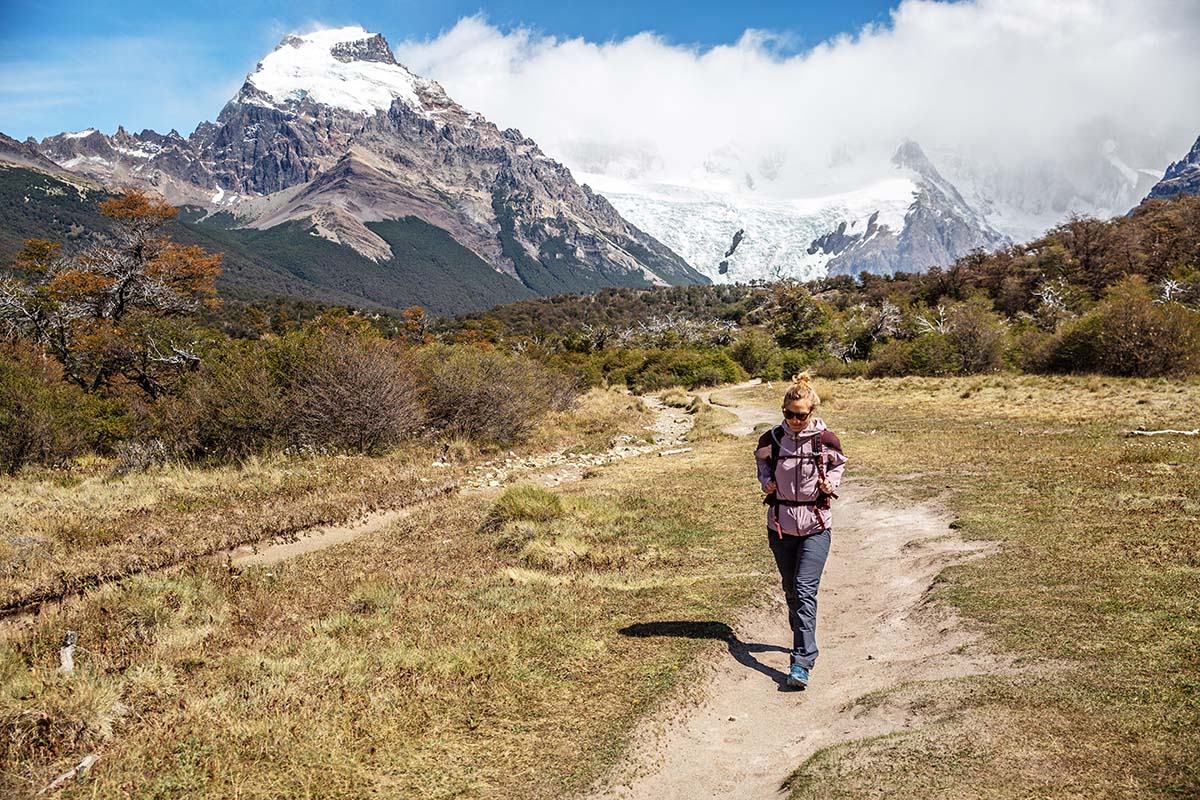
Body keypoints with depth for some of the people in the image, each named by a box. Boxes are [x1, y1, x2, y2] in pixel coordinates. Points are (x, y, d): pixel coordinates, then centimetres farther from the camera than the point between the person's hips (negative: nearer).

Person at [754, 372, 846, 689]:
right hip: (780, 525, 3)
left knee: (805, 590, -13)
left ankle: (802, 663, -13)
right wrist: (766, 483, -3)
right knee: (791, 590, 13)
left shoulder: (827, 440, -6)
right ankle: (804, 642, 36)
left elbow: (837, 466, 14)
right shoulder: (771, 439, -3)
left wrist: (830, 485, -6)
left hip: (816, 525, -2)